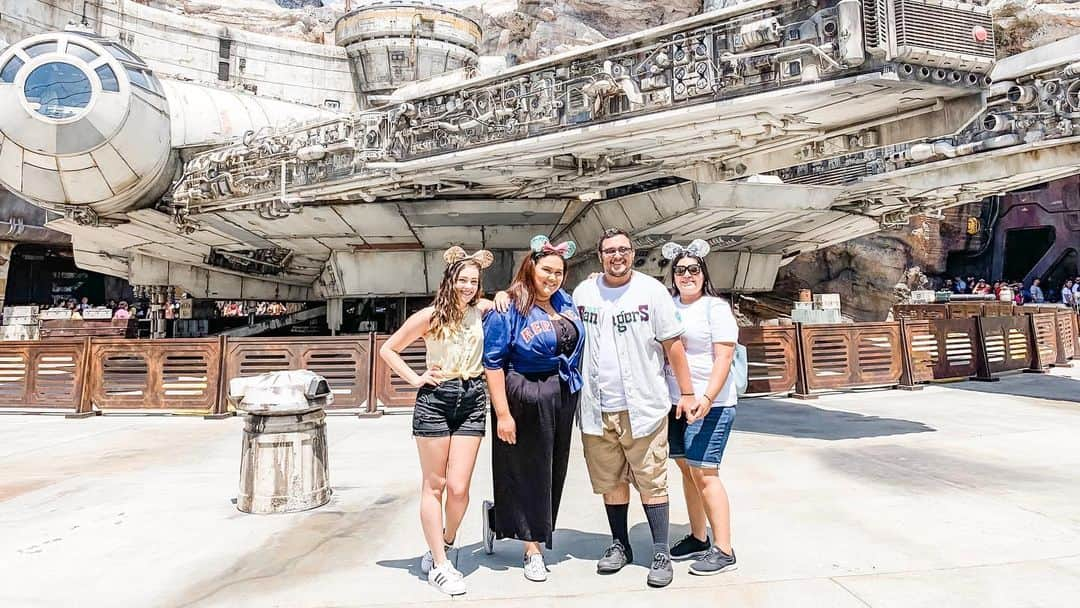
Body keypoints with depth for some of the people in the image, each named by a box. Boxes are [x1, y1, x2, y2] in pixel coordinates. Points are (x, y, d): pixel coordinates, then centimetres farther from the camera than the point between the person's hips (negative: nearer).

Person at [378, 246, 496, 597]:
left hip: (472, 400, 2)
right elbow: (388, 349, 3)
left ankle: (444, 546, 28)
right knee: (434, 485, 4)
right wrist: (415, 379, -5)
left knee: (458, 487, 1)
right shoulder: (430, 316, -3)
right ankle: (439, 564, 14)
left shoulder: (481, 309, 4)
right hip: (435, 399, -2)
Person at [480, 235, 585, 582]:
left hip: (564, 400, 7)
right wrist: (502, 413, -19)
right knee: (528, 470, 4)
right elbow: (492, 364, -16)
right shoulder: (508, 310, -12)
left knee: (554, 470, 14)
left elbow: (580, 343, 28)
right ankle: (533, 550, 20)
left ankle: (498, 518, 35)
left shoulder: (565, 301, 7)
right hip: (525, 400, -7)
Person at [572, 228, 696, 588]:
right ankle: (620, 545, 29)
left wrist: (687, 392, -2)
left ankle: (661, 553, 13)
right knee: (611, 482, 14)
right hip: (597, 409, 3)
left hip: (643, 407, -3)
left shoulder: (651, 290, -2)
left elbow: (672, 344, 0)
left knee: (651, 482, 1)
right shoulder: (582, 293, 7)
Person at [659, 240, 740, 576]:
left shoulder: (715, 307, -7)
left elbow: (724, 357, -14)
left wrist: (707, 398, -23)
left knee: (703, 472, -7)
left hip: (710, 403, -6)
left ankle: (723, 550, 2)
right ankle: (698, 538, 25)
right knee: (686, 469, 12)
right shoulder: (668, 306, 9)